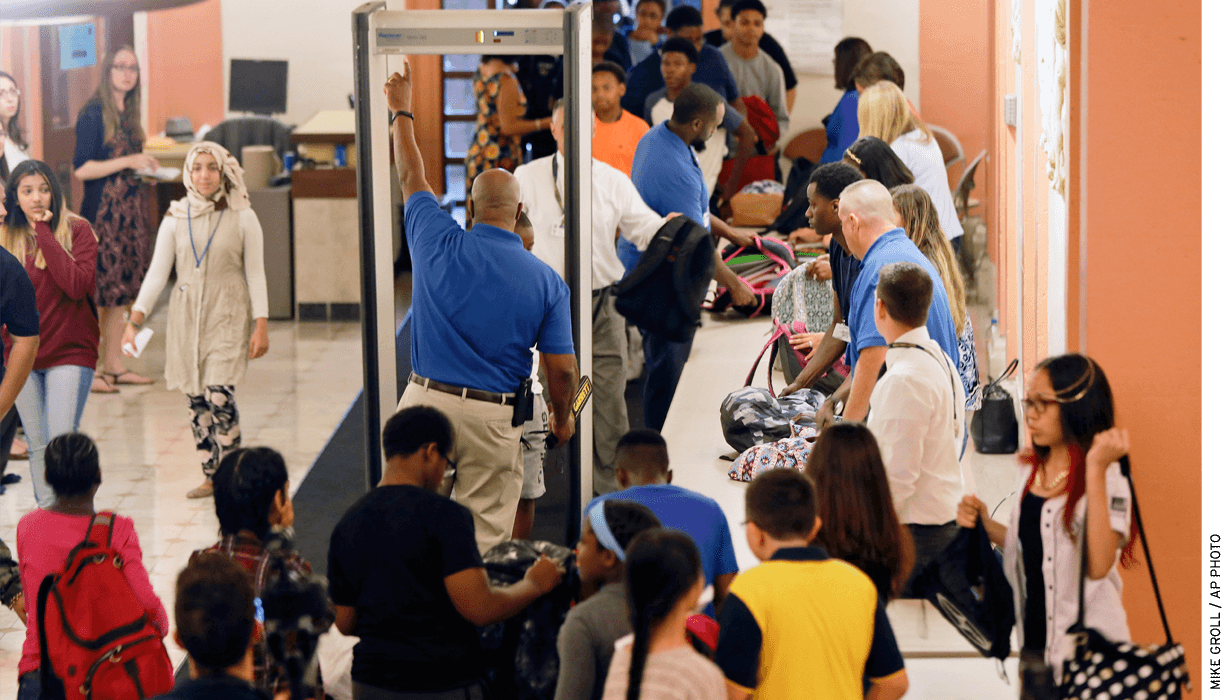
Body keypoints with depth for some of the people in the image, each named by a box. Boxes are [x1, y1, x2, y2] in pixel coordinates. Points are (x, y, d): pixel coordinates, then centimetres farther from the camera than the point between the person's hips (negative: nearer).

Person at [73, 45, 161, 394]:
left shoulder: (129, 113, 14)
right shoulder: (93, 113, -10)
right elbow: (82, 168, -15)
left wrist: (146, 166, 7)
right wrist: (128, 162, -18)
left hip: (131, 207, 8)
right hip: (102, 210, -8)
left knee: (121, 288, 9)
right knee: (98, 289, -8)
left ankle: (114, 365, 15)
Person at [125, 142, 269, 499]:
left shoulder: (243, 218, 0)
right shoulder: (176, 218, 5)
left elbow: (256, 274, 2)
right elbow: (157, 273, 5)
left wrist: (261, 325, -5)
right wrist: (134, 320, -4)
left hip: (227, 315, -3)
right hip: (186, 315, 3)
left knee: (219, 394, -15)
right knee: (196, 398, 3)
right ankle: (211, 476, 12)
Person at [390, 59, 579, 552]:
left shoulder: (440, 246, -3)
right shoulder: (547, 282, -4)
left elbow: (410, 177, 15)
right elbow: (562, 370, -3)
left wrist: (401, 111, 29)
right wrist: (562, 416, 17)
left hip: (426, 402, 1)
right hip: (493, 418, -1)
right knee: (484, 537, 5)